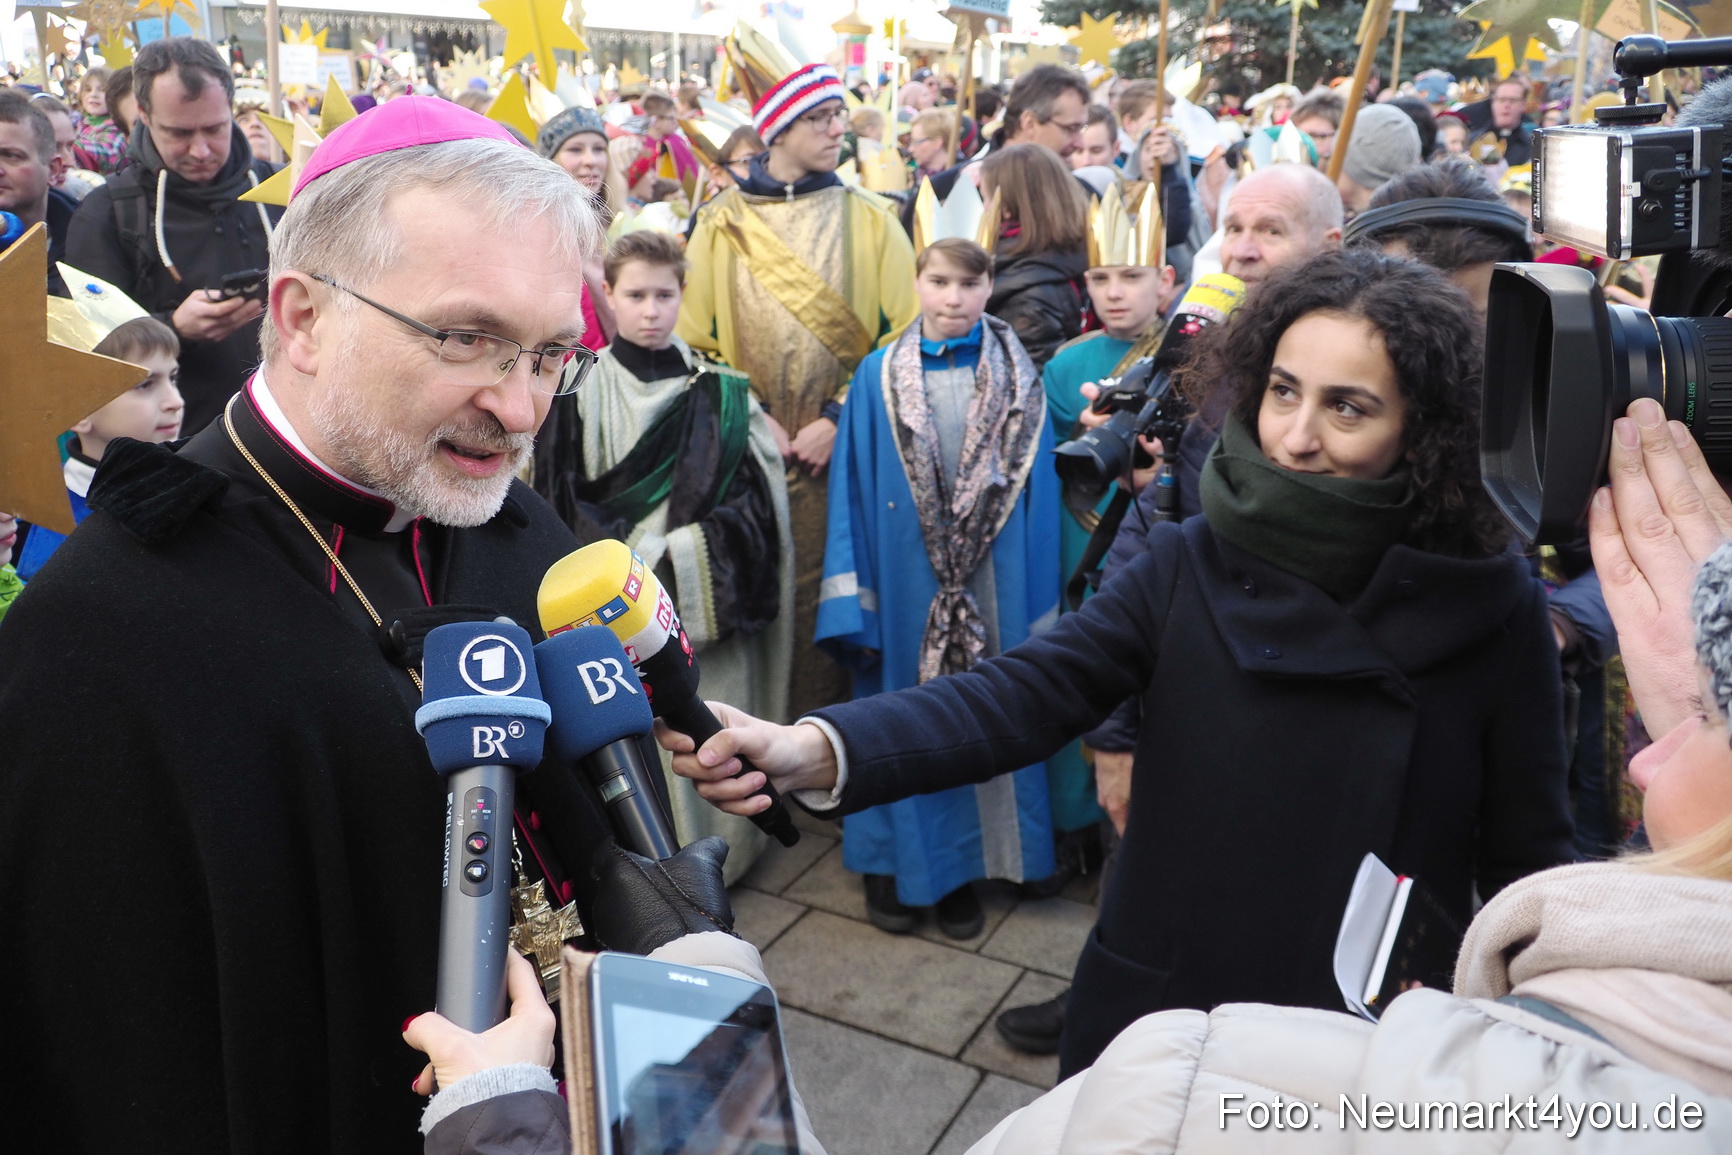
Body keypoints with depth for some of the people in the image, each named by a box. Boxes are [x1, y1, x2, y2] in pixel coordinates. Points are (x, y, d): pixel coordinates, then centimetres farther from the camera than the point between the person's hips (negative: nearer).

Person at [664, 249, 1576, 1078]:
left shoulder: (1495, 611, -11)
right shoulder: (1191, 564, -8)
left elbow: (1528, 863, -5)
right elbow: (1025, 692, -21)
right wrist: (819, 750, -36)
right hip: (1154, 1025, 1)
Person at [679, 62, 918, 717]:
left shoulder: (870, 219, 7)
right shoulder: (721, 222, 7)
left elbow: (902, 336, 1)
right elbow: (696, 341, 5)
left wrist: (839, 418, -9)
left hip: (841, 448, 0)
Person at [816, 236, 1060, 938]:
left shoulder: (1018, 378, 0)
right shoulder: (878, 378, 0)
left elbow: (1038, 494, 1)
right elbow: (853, 494, 0)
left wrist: (1040, 604, -3)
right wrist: (853, 607, -7)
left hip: (991, 582, 1)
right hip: (904, 582, 0)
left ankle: (963, 867, 24)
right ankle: (891, 865, 24)